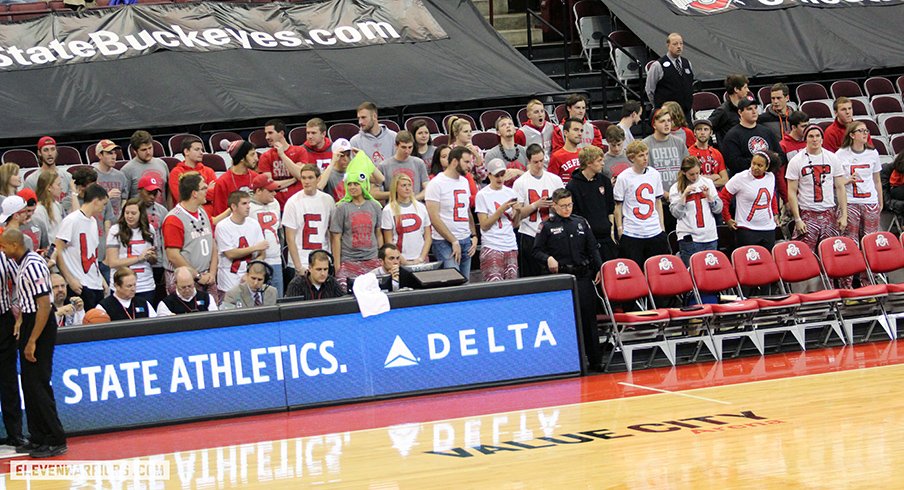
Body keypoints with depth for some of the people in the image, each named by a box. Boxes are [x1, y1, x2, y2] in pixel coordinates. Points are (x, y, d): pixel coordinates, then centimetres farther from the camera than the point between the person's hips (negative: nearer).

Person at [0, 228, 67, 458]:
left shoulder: (33, 265, -20)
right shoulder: (23, 264, 10)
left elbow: (44, 305, -22)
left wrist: (32, 341, -22)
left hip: (41, 326, -10)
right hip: (30, 322, 10)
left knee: (37, 385, -7)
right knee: (28, 384, 12)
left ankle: (56, 441, -3)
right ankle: (38, 439, 18)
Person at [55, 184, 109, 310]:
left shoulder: (93, 221, 17)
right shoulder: (72, 220, -9)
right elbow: (57, 251, -13)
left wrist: (101, 278, 17)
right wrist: (70, 279, -16)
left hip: (97, 285, 8)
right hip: (80, 286, -8)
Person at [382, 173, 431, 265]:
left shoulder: (421, 207, 9)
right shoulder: (388, 210, 0)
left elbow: (428, 237, 10)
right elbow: (389, 241, -2)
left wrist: (421, 258, -3)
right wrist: (403, 261, -9)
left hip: (421, 261, 2)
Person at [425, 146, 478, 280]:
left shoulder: (464, 182, 15)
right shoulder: (436, 184, -9)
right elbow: (434, 218, -14)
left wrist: (474, 236, 10)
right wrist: (454, 242, -15)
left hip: (466, 241, 7)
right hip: (445, 243, -7)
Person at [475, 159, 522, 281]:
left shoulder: (510, 193, 11)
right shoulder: (482, 195, -2)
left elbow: (515, 224, 15)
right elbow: (484, 225, -7)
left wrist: (518, 212, -5)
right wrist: (502, 209, -14)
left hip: (511, 247, 4)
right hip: (492, 247, -4)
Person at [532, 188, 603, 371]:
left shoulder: (581, 223, 12)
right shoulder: (547, 226, 3)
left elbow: (592, 248, 15)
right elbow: (536, 251, 3)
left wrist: (599, 268, 7)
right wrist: (548, 259, -16)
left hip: (583, 276, 3)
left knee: (588, 317, 3)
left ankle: (595, 360, 8)